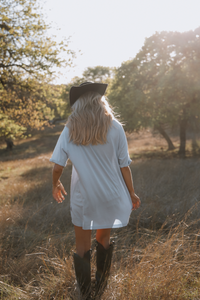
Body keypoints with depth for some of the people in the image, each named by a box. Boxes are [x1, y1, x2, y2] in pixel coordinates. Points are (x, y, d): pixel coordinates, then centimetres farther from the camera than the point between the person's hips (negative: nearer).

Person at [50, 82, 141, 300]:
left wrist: (56, 184, 13)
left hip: (83, 198, -1)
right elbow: (124, 165, -6)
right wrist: (132, 193, 6)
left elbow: (57, 166, -7)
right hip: (111, 196, 1)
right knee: (103, 239, 23)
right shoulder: (114, 128, -8)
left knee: (82, 247, 15)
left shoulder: (69, 130, -6)